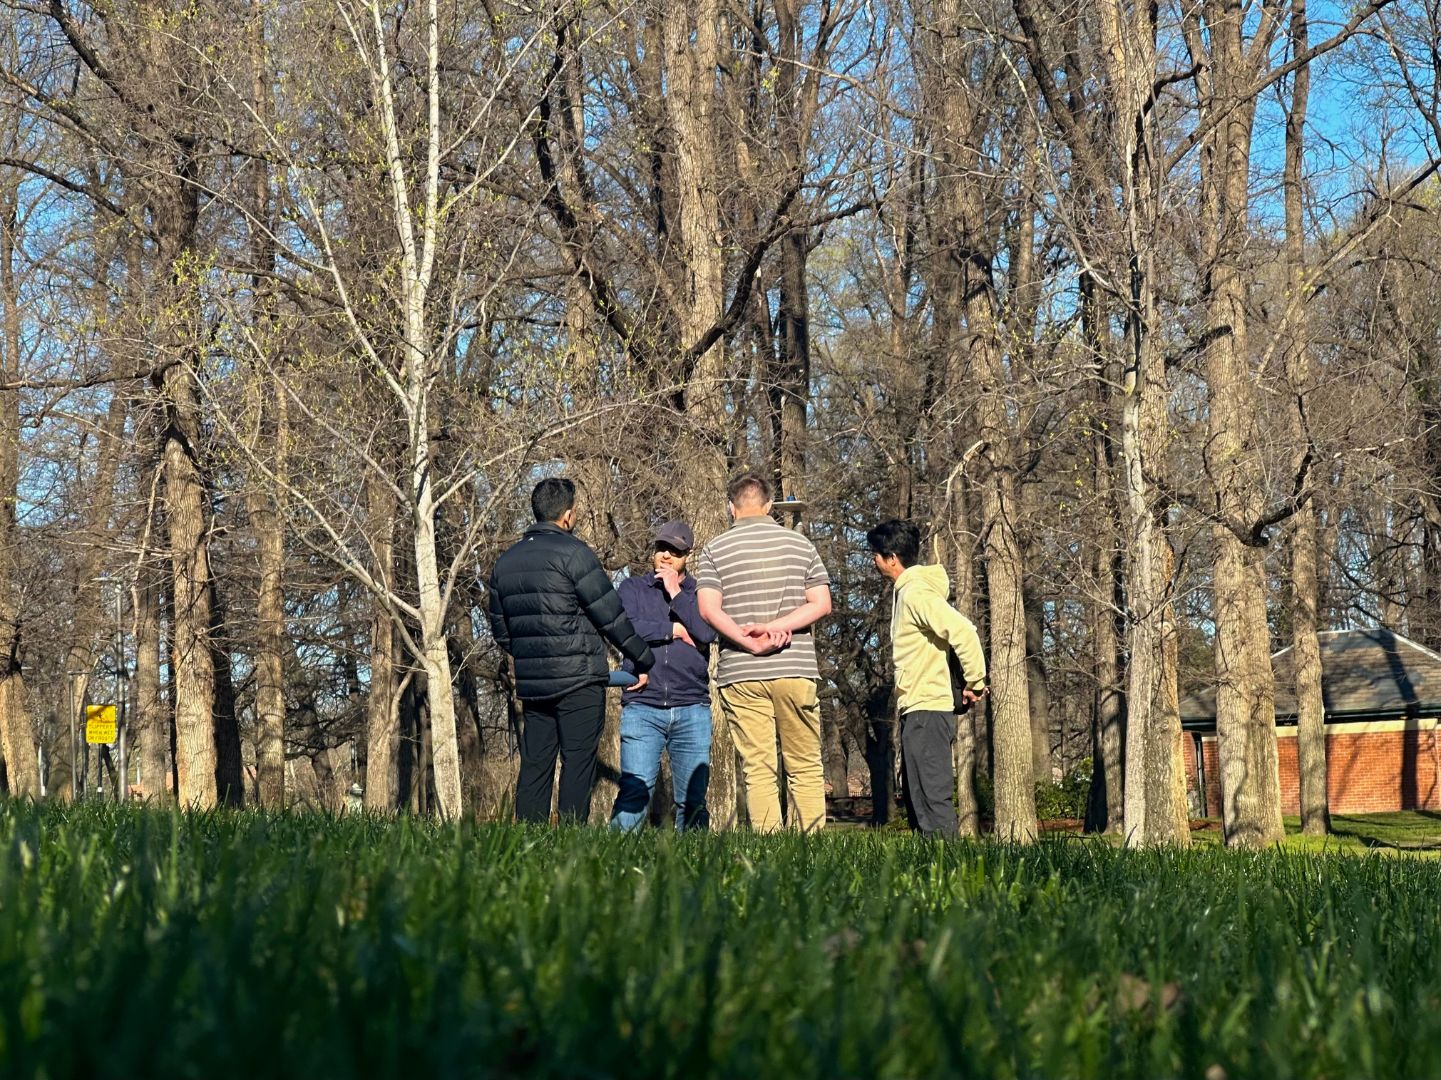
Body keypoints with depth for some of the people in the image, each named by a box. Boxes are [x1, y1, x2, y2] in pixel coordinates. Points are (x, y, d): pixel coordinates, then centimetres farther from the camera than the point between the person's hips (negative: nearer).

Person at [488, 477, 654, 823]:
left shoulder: (506, 561, 13)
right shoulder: (573, 553, -9)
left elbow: (500, 631, 18)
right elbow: (611, 616, -9)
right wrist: (644, 661, 0)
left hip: (531, 684, 6)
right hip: (579, 681, -6)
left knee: (534, 767, 8)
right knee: (577, 765, -4)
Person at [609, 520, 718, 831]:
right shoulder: (632, 589, 15)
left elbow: (707, 632, -6)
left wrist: (675, 593, 0)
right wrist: (675, 630, -1)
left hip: (692, 711, 1)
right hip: (642, 709, -1)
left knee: (693, 799, 0)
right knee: (634, 792, -13)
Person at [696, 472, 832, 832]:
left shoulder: (715, 549, 5)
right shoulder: (799, 543, 9)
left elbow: (709, 609, -7)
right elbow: (821, 603, 1)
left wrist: (750, 643, -11)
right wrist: (776, 627, -7)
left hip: (740, 673, -1)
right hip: (796, 668, 1)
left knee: (758, 769, 0)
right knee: (806, 769, 7)